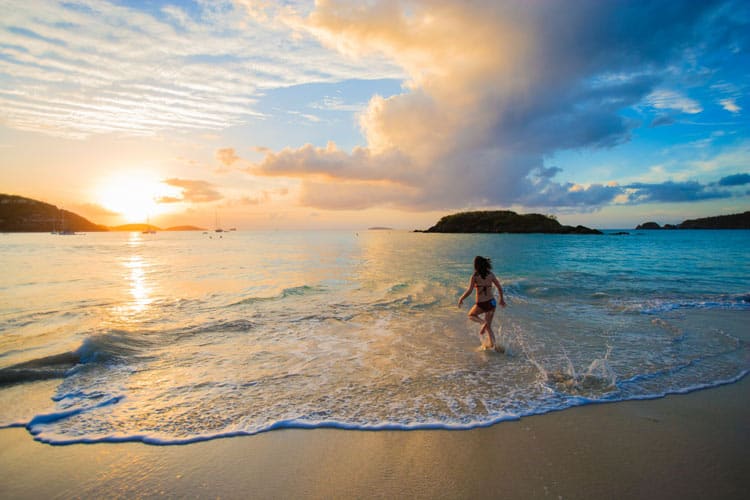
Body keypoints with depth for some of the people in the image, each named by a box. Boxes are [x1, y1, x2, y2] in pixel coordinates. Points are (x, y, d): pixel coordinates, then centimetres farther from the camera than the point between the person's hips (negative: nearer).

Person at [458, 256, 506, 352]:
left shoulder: (475, 276, -9)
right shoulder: (491, 275, 3)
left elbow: (469, 291, -15)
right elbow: (500, 288, 9)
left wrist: (461, 299, 1)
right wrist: (501, 299, 24)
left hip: (482, 304, -5)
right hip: (492, 302, 5)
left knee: (471, 315, 26)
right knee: (489, 326, 19)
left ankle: (483, 322, -3)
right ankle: (493, 345, 9)